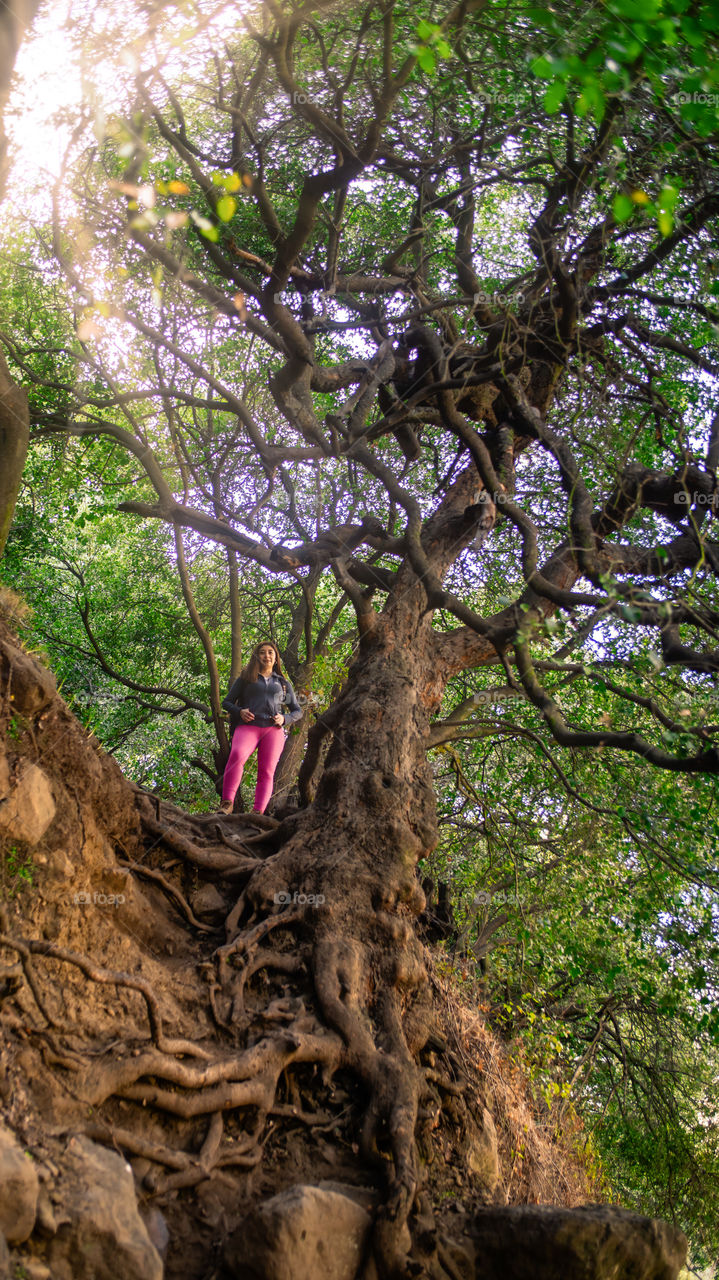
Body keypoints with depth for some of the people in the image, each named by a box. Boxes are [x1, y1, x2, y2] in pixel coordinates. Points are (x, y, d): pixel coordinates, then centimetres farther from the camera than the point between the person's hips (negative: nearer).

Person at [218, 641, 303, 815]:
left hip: (273, 729, 2)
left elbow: (297, 711, 26)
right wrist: (239, 712, -2)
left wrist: (284, 719, 4)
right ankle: (227, 803, -34)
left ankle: (258, 812, -24)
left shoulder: (283, 683, 26)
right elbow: (227, 702, 20)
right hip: (247, 726, -2)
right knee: (237, 755, -32)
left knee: (267, 771, -15)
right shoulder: (245, 678, 21)